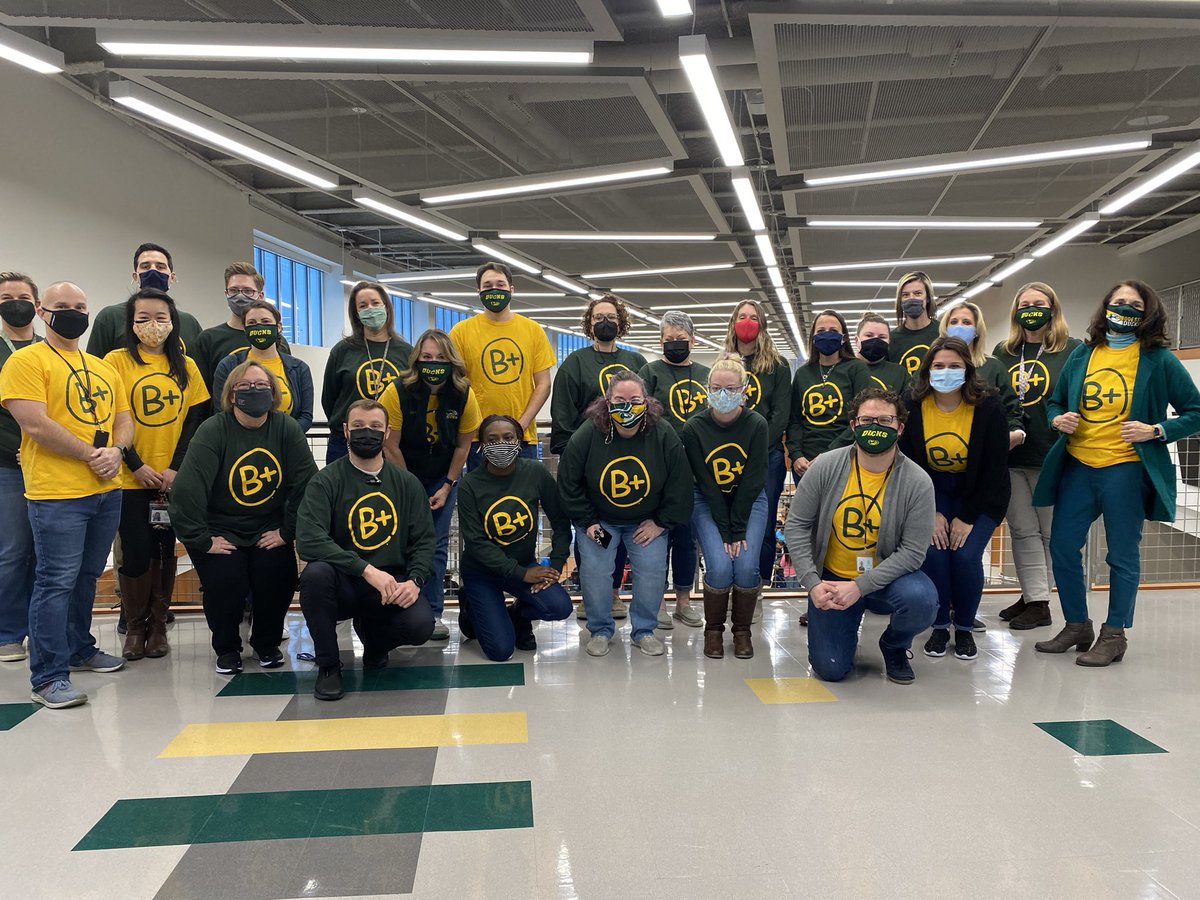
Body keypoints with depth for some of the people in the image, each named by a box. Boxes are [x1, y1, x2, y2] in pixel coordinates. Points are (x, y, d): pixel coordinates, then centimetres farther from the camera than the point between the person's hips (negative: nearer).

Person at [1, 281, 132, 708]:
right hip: (56, 494, -7)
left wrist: (116, 452, -5)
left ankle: (80, 648, 32)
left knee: (86, 577, 17)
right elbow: (35, 424, -15)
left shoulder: (104, 368, 16)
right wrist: (90, 454, -13)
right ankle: (49, 677, 0)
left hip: (106, 490, 7)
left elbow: (124, 420, 16)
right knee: (56, 582, -6)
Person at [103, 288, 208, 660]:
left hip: (174, 478, 2)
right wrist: (137, 466, -13)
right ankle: (134, 627, 19)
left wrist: (175, 468, -8)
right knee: (136, 555, 0)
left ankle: (158, 625, 22)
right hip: (130, 478, -2)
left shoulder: (186, 366, 6)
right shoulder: (117, 361, -1)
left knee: (165, 552, 8)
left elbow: (195, 419, 3)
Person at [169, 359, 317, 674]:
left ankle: (267, 643, 12)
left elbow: (306, 482, -7)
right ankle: (226, 648, 9)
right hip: (221, 531, -2)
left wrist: (288, 531, -8)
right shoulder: (212, 431, -13)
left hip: (269, 530, 2)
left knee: (279, 578, -19)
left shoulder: (286, 428, -6)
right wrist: (203, 540, -18)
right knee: (225, 582, -22)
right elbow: (186, 490, -18)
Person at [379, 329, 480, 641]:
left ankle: (433, 613, 8)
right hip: (403, 475, -1)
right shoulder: (397, 391, -21)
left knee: (437, 544, -1)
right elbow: (391, 446, -15)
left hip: (443, 477, 2)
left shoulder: (464, 395, -15)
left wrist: (447, 487, -4)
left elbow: (463, 445, -3)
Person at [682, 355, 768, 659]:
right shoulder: (695, 427, -14)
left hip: (749, 503, 1)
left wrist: (738, 531, -16)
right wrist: (724, 532, -18)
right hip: (708, 503, -1)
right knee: (720, 567, -19)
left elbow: (752, 481, -13)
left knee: (746, 566, -17)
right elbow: (706, 484, -14)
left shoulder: (756, 424, -13)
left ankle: (742, 631, 8)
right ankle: (713, 631, 6)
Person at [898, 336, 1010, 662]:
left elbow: (995, 470, -13)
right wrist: (930, 513, -13)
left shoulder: (989, 407, -16)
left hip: (979, 494, -1)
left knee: (966, 555, -19)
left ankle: (965, 628, 7)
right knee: (932, 552, -19)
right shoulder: (911, 406, -11)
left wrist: (967, 518, -16)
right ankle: (939, 626, 5)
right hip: (931, 491, 1)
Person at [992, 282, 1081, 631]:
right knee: (1022, 530, 8)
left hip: (1051, 457, -4)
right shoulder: (1003, 352, 12)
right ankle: (1034, 597, 16)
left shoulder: (1074, 350, -1)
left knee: (1051, 531, 7)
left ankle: (1037, 598, 15)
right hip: (1009, 456, 5)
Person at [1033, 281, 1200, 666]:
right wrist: (1058, 419, -3)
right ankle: (1077, 626, 23)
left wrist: (1156, 431, -15)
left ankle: (1114, 635, 17)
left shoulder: (1158, 360, -3)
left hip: (1125, 468, -4)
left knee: (1122, 555, 3)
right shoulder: (1082, 355, 8)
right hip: (1077, 465, 4)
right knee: (1062, 547, 7)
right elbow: (1055, 401, 18)